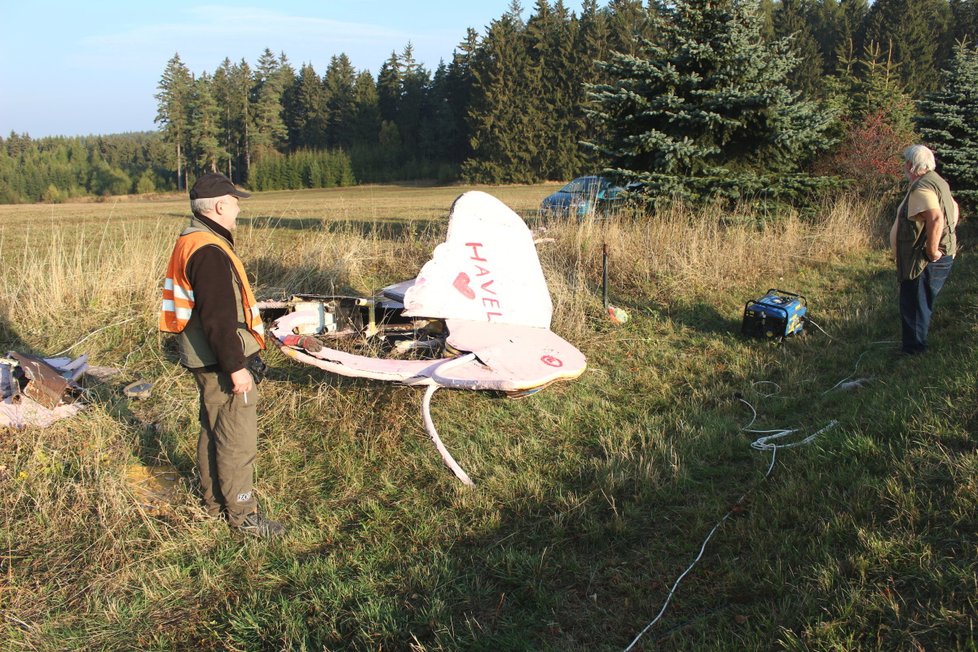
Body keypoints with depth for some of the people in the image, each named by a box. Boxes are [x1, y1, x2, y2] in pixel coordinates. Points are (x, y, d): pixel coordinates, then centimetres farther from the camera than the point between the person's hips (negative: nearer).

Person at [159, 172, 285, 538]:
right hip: (221, 364, -11)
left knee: (213, 431, 21)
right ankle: (242, 513, 10)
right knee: (237, 439, -1)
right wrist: (236, 367, -22)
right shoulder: (209, 252, -22)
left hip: (205, 360, 11)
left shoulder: (190, 243, 12)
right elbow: (218, 319, -26)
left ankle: (214, 501, 35)